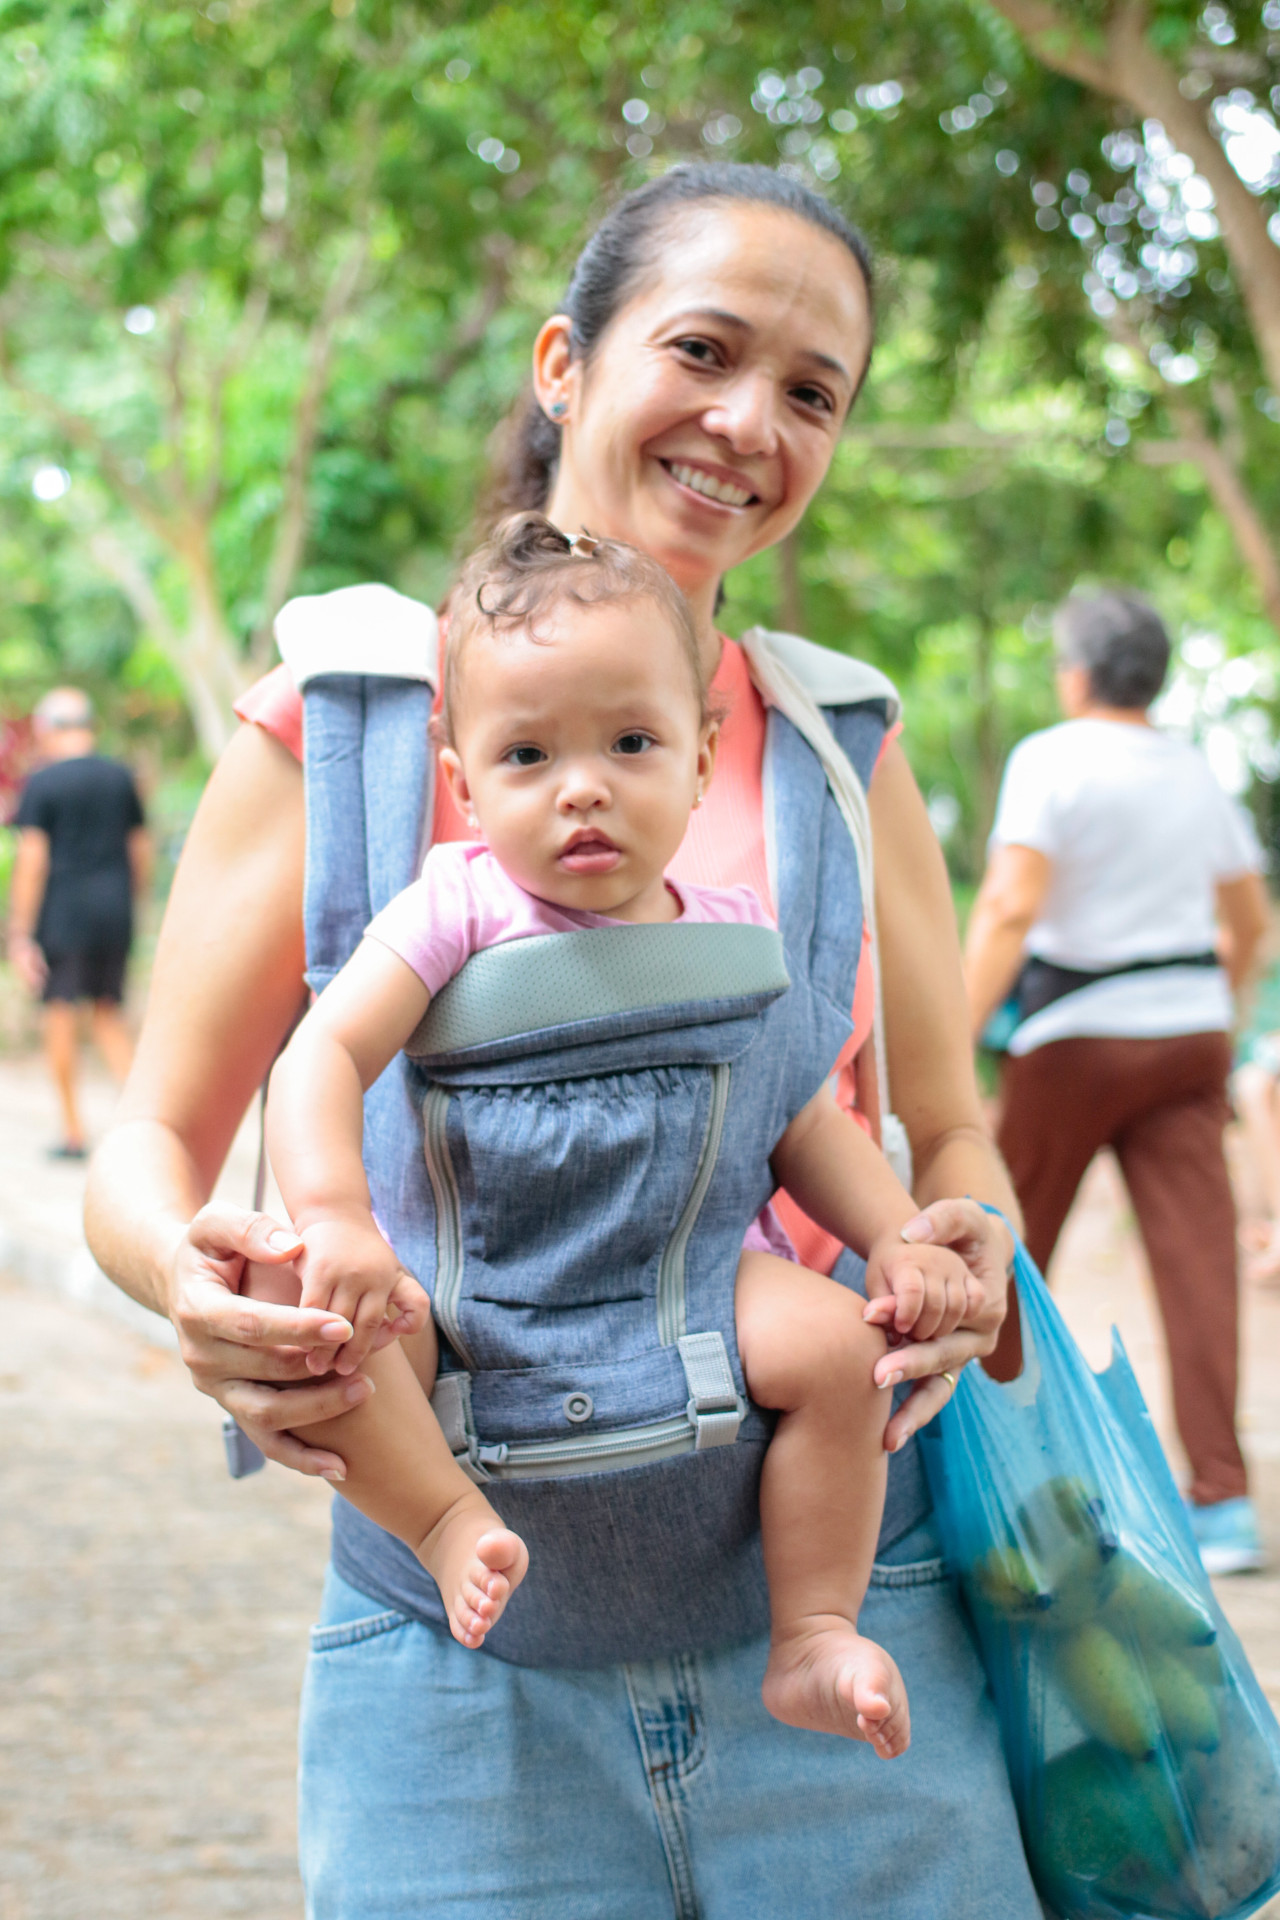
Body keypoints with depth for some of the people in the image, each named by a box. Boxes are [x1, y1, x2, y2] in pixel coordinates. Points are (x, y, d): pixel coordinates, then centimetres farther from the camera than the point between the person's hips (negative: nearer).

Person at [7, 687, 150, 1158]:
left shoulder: (42, 783, -6)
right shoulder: (120, 777, 7)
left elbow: (32, 860, -11)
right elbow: (141, 850, 12)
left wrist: (19, 933, -10)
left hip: (62, 914, -4)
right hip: (114, 915, 4)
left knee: (60, 1016, 3)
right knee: (109, 1014, 13)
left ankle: (73, 1130, 6)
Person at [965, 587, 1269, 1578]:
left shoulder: (1050, 761, -8)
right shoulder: (1196, 771, 12)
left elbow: (1010, 909, -19)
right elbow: (1249, 923, 18)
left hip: (1078, 1037, -5)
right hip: (1191, 1030, 5)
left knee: (1012, 1251, 12)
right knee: (1198, 1249, -4)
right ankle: (1223, 1498, -13)